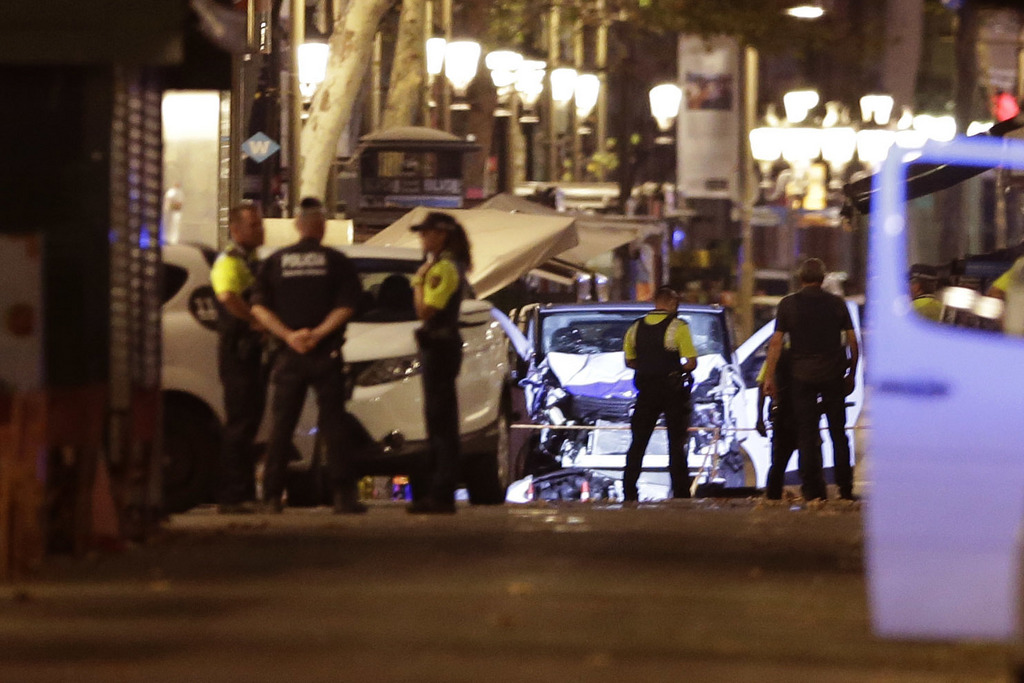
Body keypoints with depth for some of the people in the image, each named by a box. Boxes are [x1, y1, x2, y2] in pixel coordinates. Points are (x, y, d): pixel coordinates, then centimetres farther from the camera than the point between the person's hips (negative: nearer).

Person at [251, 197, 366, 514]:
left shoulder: (275, 262, 5)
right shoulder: (336, 262, -1)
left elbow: (259, 307, -3)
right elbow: (346, 306, -10)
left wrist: (288, 335, -9)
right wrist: (318, 333, -12)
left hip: (288, 355, 2)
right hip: (326, 354, -2)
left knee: (281, 426, 7)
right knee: (334, 425, 1)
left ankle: (272, 495, 3)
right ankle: (344, 495, -5)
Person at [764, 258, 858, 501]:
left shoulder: (788, 304, -1)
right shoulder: (837, 303, 3)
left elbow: (776, 342, -6)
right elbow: (852, 340, 4)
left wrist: (769, 376, -2)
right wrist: (851, 374, 13)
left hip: (802, 376, -1)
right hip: (833, 375, 1)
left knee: (806, 435, 3)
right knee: (838, 433, 9)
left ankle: (813, 491, -1)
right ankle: (845, 489, 9)